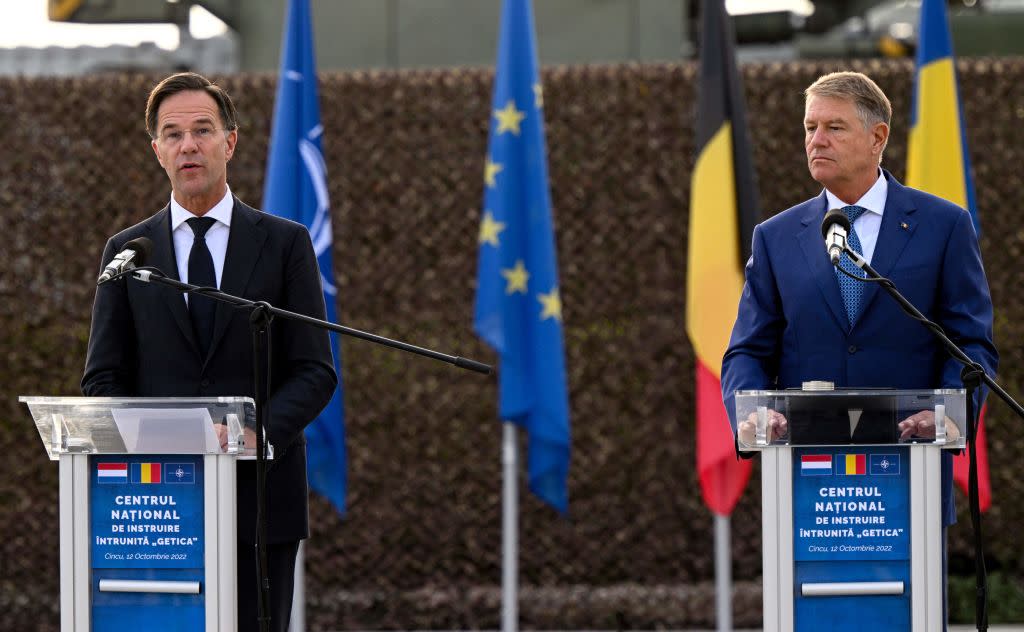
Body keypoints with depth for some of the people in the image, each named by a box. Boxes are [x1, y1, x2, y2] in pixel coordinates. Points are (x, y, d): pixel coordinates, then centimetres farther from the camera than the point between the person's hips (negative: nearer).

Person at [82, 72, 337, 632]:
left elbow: (315, 371, 1)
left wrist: (259, 433, -17)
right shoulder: (127, 250, 10)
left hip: (260, 497, -1)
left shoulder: (285, 244, 6)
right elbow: (102, 377, 8)